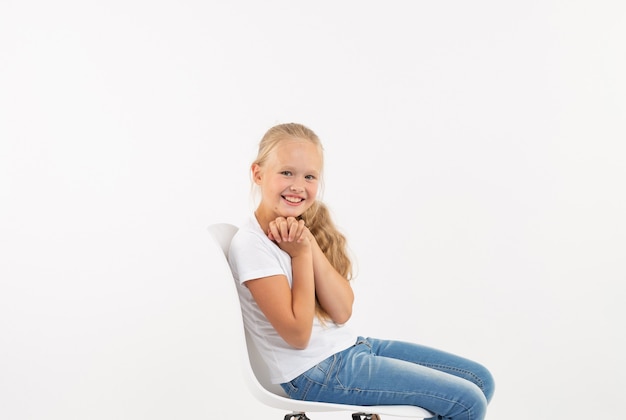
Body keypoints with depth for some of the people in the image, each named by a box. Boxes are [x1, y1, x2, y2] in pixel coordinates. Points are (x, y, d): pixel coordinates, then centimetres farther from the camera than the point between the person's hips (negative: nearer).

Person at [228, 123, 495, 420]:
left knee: (480, 380, 8)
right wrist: (300, 253, -18)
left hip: (350, 346, 8)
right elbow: (298, 335, -19)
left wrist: (310, 244, -16)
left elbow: (342, 312, -6)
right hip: (316, 374, -8)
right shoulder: (251, 243, -18)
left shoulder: (307, 226, 4)